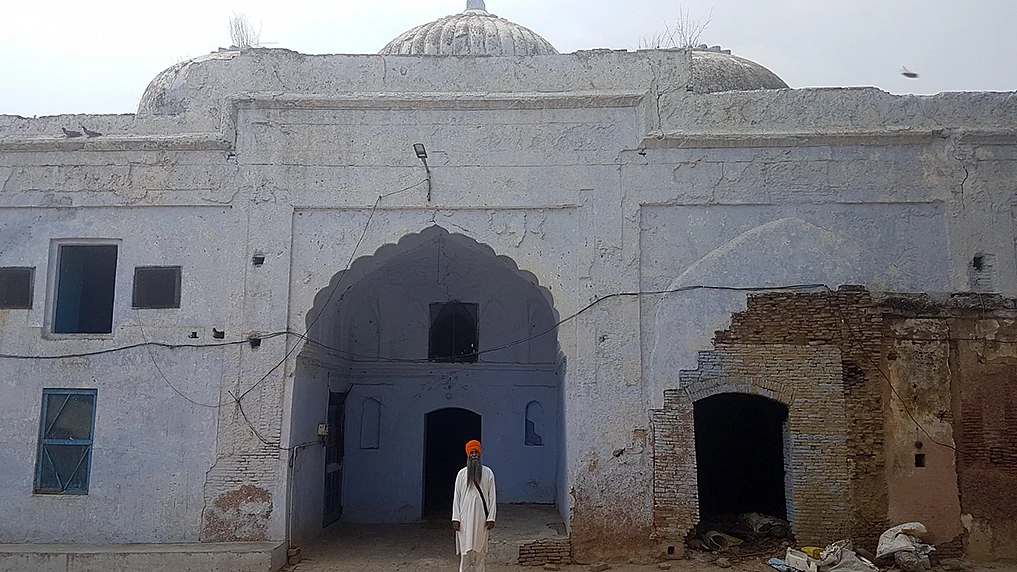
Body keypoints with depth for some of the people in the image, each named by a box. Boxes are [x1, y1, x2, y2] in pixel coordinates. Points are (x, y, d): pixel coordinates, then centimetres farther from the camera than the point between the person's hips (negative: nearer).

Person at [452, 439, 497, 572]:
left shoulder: (488, 473, 4)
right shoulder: (462, 473, 5)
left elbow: (492, 496, 2)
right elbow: (456, 496, 4)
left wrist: (491, 518, -4)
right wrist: (455, 519, -3)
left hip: (481, 516, 0)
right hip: (465, 516, 0)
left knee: (480, 549, 4)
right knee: (465, 549, -1)